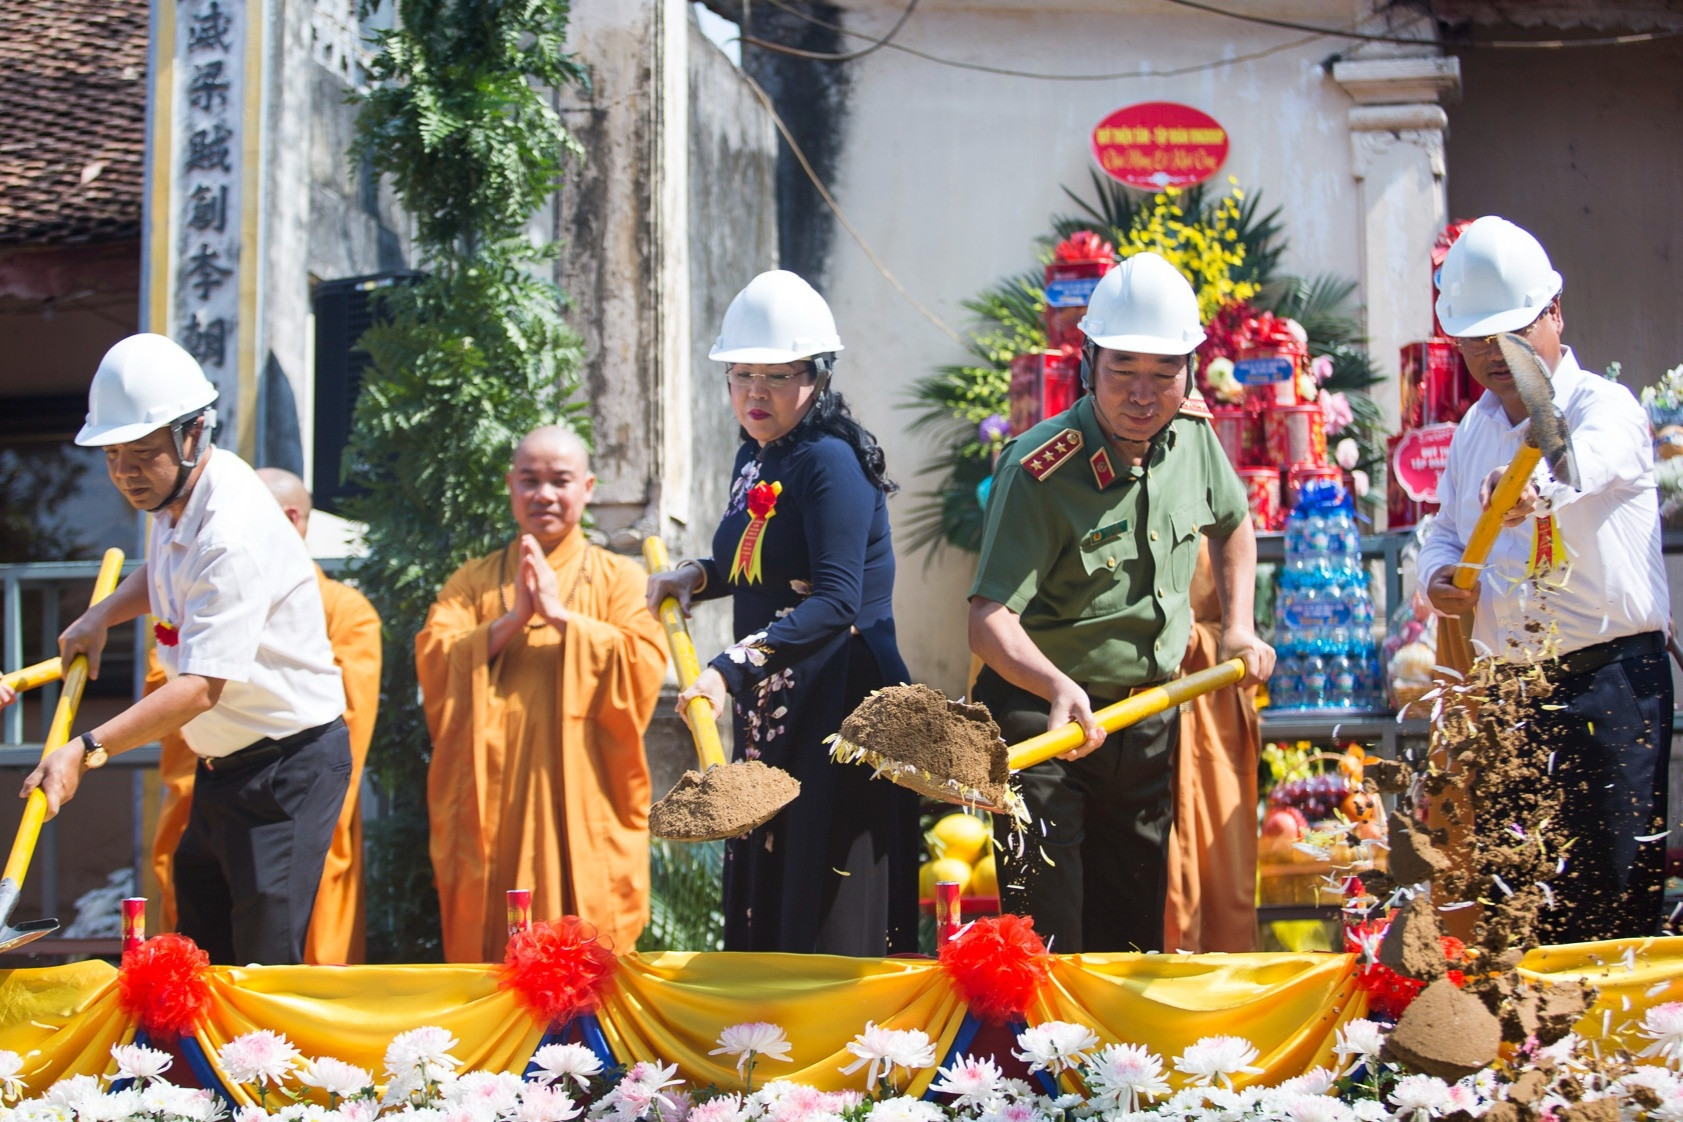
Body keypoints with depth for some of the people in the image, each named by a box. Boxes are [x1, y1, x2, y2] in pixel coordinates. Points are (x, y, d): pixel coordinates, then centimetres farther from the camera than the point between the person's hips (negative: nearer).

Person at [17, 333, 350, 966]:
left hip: (287, 769, -10)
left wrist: (87, 751, -37)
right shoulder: (174, 493, 3)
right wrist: (104, 614, 10)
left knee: (265, 963, -13)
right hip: (222, 764, 10)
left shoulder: (235, 532, -27)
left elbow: (203, 688, -33)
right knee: (199, 956, 13)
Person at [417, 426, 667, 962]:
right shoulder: (473, 581, 16)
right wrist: (512, 620, -11)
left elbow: (645, 666, -5)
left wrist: (561, 616, -10)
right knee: (491, 953, -2)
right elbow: (433, 662, 1)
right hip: (492, 802, 2)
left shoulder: (619, 579, 11)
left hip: (582, 804, -1)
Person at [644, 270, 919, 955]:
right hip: (771, 716, 9)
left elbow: (836, 600, -26)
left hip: (838, 714, -9)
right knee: (761, 895, 11)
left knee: (830, 918, -7)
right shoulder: (754, 459, 12)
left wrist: (732, 668, -33)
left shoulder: (830, 460, -15)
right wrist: (699, 576, 10)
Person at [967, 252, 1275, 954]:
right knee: (1049, 944, -8)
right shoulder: (1039, 470, -22)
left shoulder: (1192, 434, -2)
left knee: (1136, 933, 16)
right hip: (1046, 715, -6)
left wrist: (1238, 629, 10)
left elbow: (1233, 522, 21)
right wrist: (1059, 688, -46)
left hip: (1152, 725, 6)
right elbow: (989, 617, -29)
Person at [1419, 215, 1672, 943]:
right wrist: (1439, 574, -2)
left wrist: (1538, 488, -57)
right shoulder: (1474, 428, 13)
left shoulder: (1605, 408, -9)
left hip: (1610, 683, -6)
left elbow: (1590, 458, -33)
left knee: (1615, 896, -7)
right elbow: (1447, 528, 23)